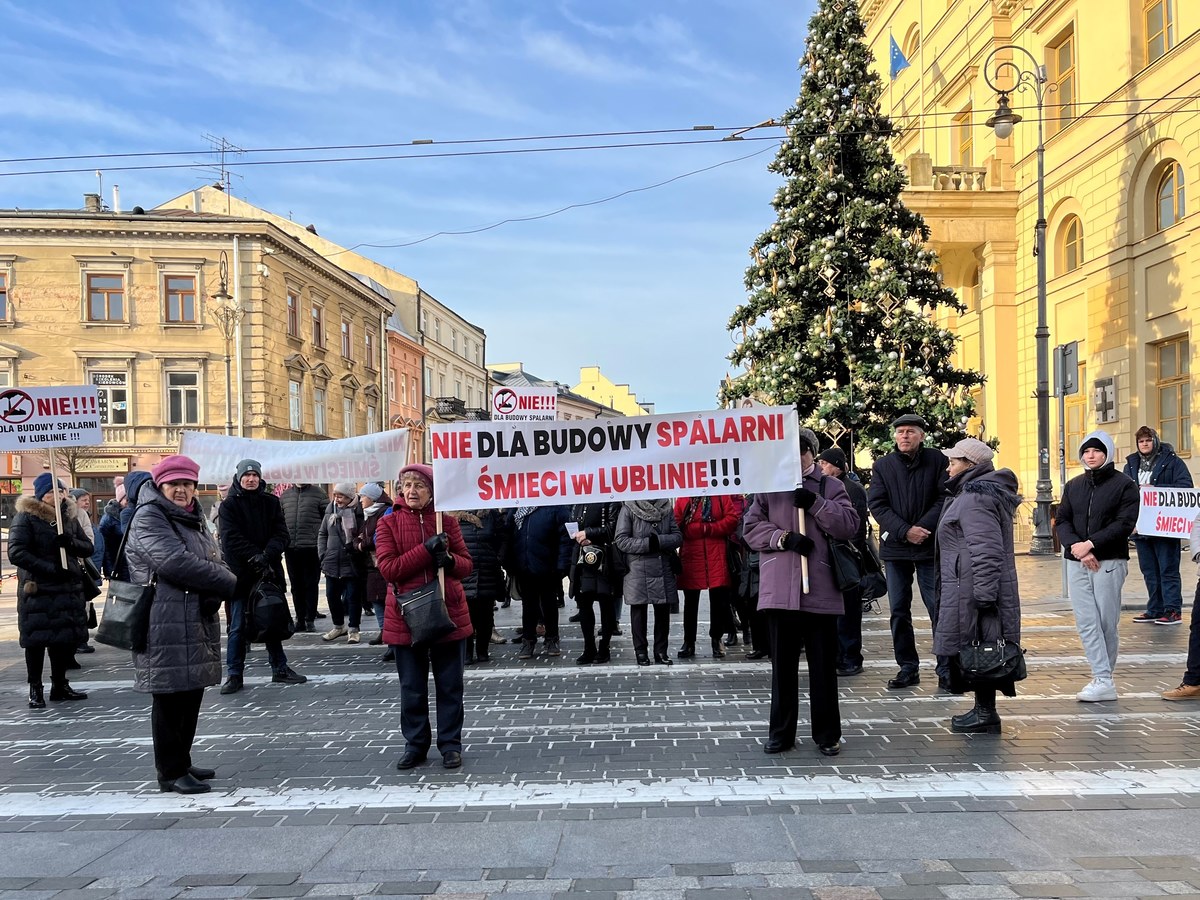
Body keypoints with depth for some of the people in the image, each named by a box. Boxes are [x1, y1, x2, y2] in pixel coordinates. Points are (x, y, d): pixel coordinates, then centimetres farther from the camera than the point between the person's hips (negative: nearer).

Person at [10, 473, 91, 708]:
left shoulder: (69, 517, 12)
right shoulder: (25, 518, -5)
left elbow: (88, 547, 10)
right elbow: (16, 553, -13)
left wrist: (71, 542, -12)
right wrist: (50, 568, -19)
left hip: (69, 588, 5)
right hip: (37, 590, -5)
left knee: (66, 637, 8)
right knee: (36, 639, 1)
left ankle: (59, 685, 22)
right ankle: (35, 690, 13)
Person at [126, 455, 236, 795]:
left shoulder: (194, 518, 18)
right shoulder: (148, 518, -9)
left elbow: (214, 561, 12)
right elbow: (176, 562, -22)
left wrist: (214, 592, -11)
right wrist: (229, 584, -15)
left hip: (198, 623, 8)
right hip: (165, 625, -8)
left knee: (191, 694, 14)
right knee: (170, 698, -1)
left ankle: (182, 762, 27)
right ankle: (171, 772, 9)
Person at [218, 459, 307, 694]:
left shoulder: (271, 502, 6)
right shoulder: (229, 505, -2)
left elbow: (281, 533, -1)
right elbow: (231, 538, -12)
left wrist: (267, 554, -18)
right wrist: (255, 556, -21)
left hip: (269, 570, 3)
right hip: (240, 572, -3)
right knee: (238, 626, 3)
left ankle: (280, 668, 22)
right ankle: (234, 675, 11)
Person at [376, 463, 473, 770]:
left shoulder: (446, 521, 3)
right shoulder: (388, 523, 0)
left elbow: (466, 564, 4)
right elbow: (388, 568, -12)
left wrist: (449, 560, -19)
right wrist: (426, 550, -21)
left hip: (448, 614, 1)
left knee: (450, 685, 8)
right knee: (412, 687, 11)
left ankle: (450, 745, 21)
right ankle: (415, 745, 25)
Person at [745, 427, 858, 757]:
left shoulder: (831, 487, 9)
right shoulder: (769, 487, 11)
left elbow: (849, 525, -3)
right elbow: (752, 526, 4)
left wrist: (815, 503, -12)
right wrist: (783, 537, -11)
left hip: (820, 592, -1)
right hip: (779, 591, 1)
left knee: (823, 667, 6)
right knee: (782, 666, 9)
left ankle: (827, 734, 19)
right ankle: (781, 733, 19)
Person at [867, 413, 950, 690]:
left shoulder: (937, 461, 1)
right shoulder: (882, 465, 5)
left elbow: (945, 498, -3)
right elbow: (876, 504, -1)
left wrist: (923, 528, -14)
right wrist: (905, 531, -12)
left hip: (930, 546, -2)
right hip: (895, 546, 2)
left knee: (939, 608, -1)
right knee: (899, 610, 7)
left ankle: (946, 669, 9)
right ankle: (908, 667, 17)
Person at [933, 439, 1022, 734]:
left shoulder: (975, 497, -15)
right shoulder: (980, 492, 19)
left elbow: (987, 551, -23)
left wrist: (983, 594, -23)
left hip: (971, 592, -10)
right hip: (972, 591, 10)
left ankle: (985, 714, 4)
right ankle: (984, 709, 21)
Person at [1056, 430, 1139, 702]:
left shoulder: (1124, 484, 0)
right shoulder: (1073, 486, 14)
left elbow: (1125, 524, -10)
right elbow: (1062, 521, 8)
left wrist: (1090, 544, -16)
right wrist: (1076, 547, -10)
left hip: (1109, 563, -4)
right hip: (1076, 563, 4)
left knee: (1106, 624, 0)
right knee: (1086, 623, -2)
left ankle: (1102, 678, 9)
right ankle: (1103, 681, 0)